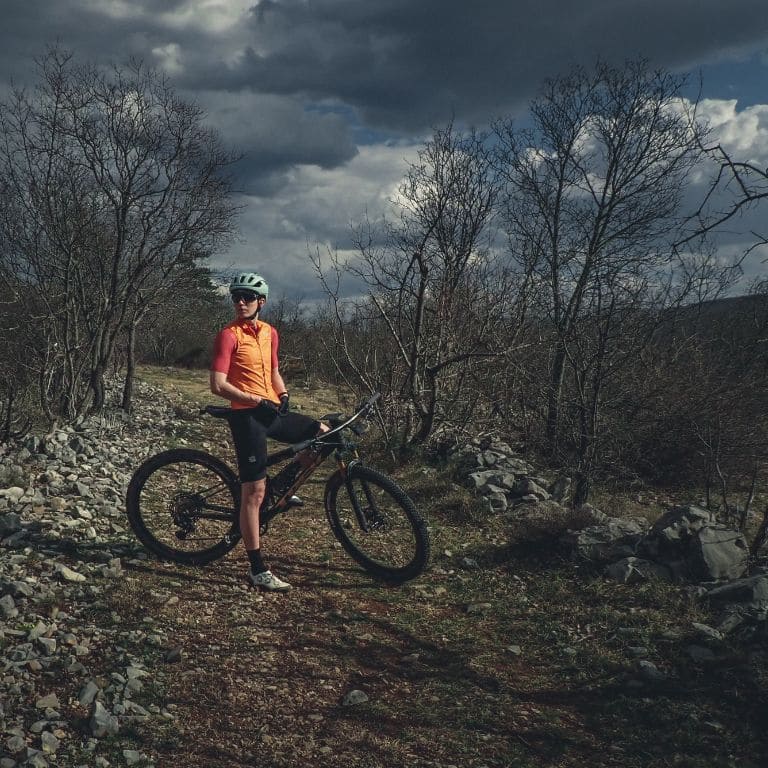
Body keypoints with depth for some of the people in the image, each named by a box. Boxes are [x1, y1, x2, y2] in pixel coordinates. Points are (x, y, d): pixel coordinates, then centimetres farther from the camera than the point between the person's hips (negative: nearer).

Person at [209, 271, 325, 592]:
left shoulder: (269, 332, 12)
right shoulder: (229, 335, -10)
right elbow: (218, 385, -16)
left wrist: (284, 395, 3)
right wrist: (256, 401, -23)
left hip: (272, 410, 7)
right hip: (247, 415, -7)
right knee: (255, 491, -7)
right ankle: (257, 570, -1)